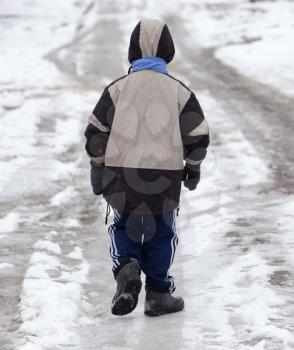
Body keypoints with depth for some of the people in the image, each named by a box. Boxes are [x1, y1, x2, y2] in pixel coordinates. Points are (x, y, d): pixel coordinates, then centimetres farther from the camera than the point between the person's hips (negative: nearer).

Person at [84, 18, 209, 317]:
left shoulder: (117, 88, 2)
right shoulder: (179, 91, 2)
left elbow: (96, 132, 2)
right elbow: (198, 135, 3)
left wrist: (97, 168, 13)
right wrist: (193, 166, 18)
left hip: (121, 172, 1)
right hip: (164, 174, 0)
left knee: (124, 226, 19)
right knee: (161, 232, 14)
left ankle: (126, 269, -7)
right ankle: (158, 294, 15)